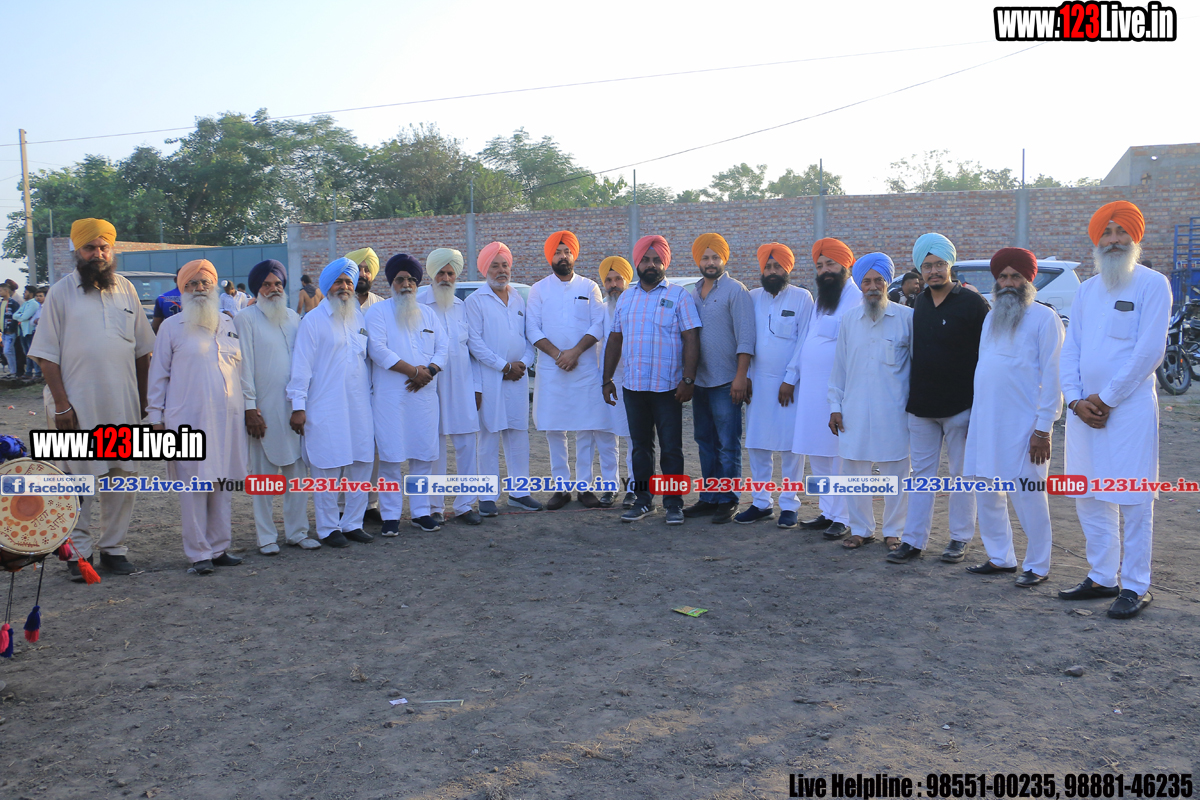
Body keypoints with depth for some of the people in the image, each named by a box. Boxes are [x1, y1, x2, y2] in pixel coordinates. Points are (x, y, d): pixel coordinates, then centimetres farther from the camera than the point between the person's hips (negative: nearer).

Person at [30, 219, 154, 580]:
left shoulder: (126, 290, 8)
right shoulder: (61, 292, -1)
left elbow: (142, 350, 13)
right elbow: (47, 354, -3)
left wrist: (143, 398, 10)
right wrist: (61, 404, -10)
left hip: (122, 405, 3)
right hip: (77, 405, -3)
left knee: (122, 477, 7)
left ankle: (113, 548, 18)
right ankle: (79, 551, 13)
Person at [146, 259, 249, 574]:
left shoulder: (228, 324, 14)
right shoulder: (172, 327, 4)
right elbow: (158, 375, 5)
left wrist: (247, 407, 14)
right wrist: (156, 418, 1)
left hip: (227, 418, 4)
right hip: (189, 419, -3)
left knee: (224, 483, 6)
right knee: (194, 486, -3)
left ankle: (219, 547, 17)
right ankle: (198, 553, 5)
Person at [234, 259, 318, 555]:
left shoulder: (293, 318, 13)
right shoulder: (245, 320, -2)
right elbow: (244, 366, -5)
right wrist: (250, 408, -10)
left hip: (294, 406, 5)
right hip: (264, 409, -4)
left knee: (298, 470, 7)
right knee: (263, 475, 2)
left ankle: (297, 531, 17)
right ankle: (266, 536, 11)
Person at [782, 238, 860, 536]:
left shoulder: (858, 300, -8)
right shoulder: (819, 299, 19)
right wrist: (790, 378, 19)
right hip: (809, 389, 8)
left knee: (839, 455, -3)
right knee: (816, 455, 11)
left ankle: (842, 518, 6)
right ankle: (827, 511, 21)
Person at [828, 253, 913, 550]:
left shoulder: (907, 317, -2)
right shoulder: (849, 319, 8)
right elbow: (839, 366, 11)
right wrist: (835, 406, 9)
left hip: (893, 411, -3)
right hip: (855, 411, 3)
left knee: (896, 472, 4)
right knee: (854, 471, 7)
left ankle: (893, 531, 20)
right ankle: (860, 529, 22)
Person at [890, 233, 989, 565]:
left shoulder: (972, 302, -8)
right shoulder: (919, 303, 8)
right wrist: (910, 395, 12)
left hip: (959, 405, -5)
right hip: (920, 405, 5)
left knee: (962, 474, 7)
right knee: (922, 472, 8)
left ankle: (960, 539, 18)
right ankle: (914, 540, 13)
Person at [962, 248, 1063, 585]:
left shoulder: (1043, 318, -5)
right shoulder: (991, 317, 17)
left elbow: (1052, 376, -9)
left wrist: (1043, 428, -14)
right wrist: (974, 418, 15)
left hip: (1023, 425, -7)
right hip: (986, 422, 7)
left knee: (1027, 495, -2)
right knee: (986, 493, 10)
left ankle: (1037, 565, 11)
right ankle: (1000, 557, 22)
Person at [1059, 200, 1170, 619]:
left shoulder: (1152, 284, -4)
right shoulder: (1087, 289, 14)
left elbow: (1150, 351, -12)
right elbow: (1070, 349, 11)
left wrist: (1106, 399, -12)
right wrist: (1076, 399, -3)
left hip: (1129, 408, -6)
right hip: (1083, 409, 6)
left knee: (1132, 501, -2)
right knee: (1089, 498, 10)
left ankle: (1135, 587, 7)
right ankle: (1102, 577, 21)